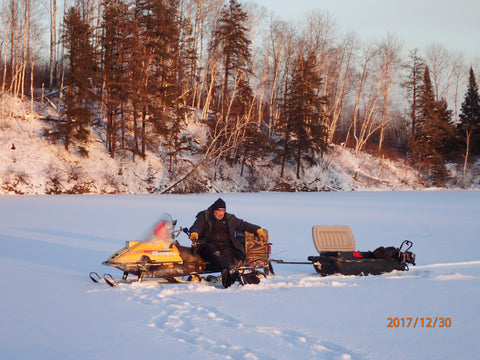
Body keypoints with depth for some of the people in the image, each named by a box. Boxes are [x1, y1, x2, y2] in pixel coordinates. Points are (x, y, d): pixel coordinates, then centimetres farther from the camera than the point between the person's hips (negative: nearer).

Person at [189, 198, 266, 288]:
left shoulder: (230, 219, 22)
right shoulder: (204, 217, 14)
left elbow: (244, 225, 22)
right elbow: (196, 227, 1)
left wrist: (257, 229, 10)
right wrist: (194, 233, -24)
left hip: (225, 245, 2)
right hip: (208, 245, -2)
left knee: (227, 255, -33)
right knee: (216, 253, -37)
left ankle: (226, 276, -58)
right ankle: (231, 269, -60)